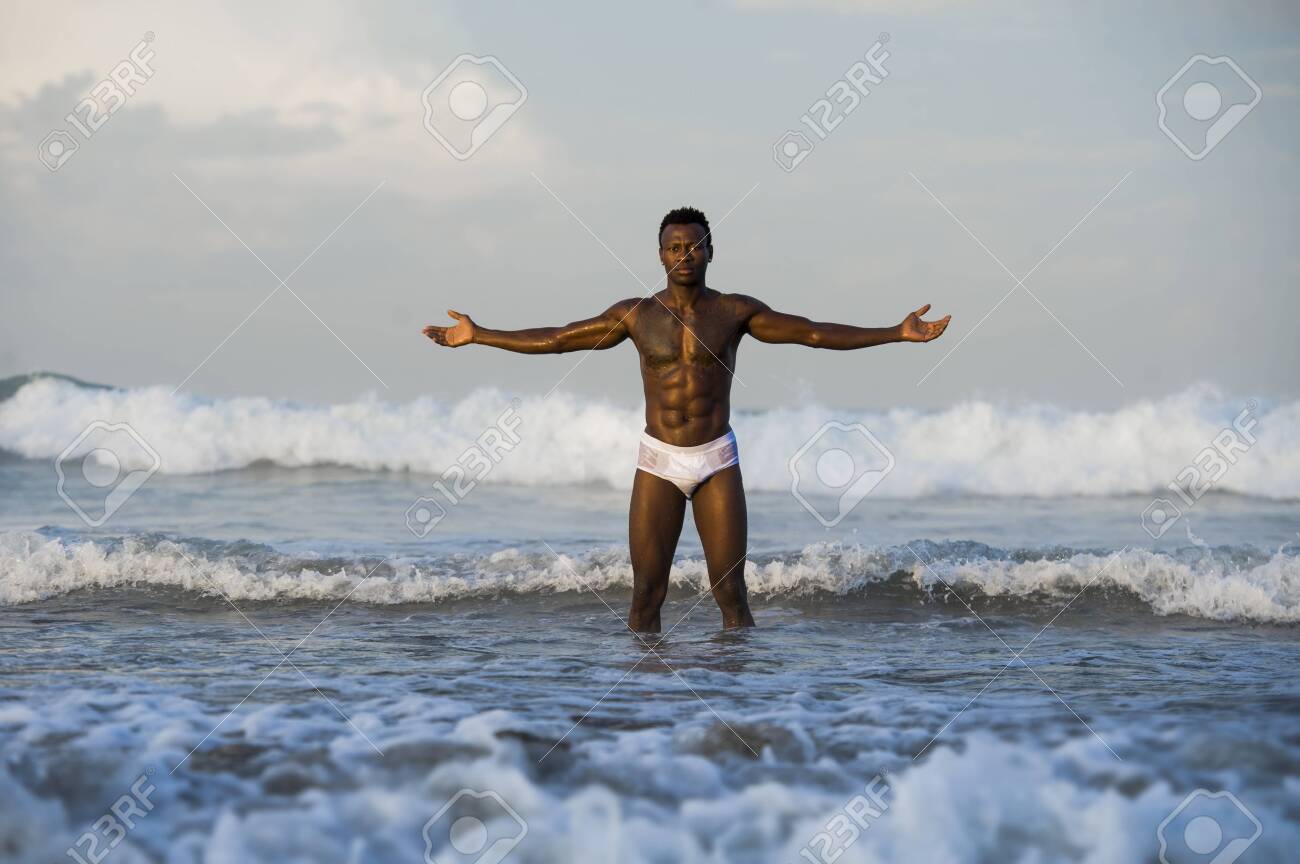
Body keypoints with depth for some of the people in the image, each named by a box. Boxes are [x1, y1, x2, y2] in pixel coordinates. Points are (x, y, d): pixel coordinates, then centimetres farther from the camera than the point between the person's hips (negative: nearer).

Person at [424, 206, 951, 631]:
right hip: (658, 462, 0)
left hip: (718, 461, 0)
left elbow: (815, 333, -1)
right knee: (646, 595, -1)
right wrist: (477, 337, 2)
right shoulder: (636, 315, 2)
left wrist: (898, 334, -7)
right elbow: (554, 339, 5)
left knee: (730, 592, -2)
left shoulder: (735, 312, 0)